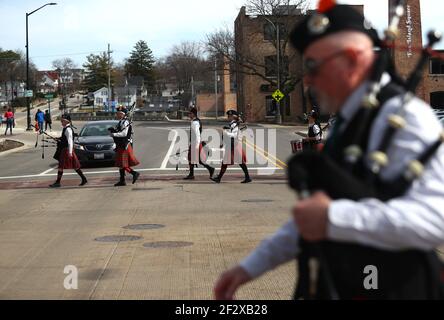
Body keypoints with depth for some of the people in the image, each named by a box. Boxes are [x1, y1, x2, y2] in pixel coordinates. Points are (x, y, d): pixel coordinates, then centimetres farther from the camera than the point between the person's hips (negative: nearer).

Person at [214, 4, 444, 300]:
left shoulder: (403, 117, -17)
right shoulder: (348, 121, 11)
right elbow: (315, 211, 16)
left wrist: (333, 218, -31)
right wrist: (252, 265, 14)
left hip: (389, 291, -8)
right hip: (335, 288, 8)